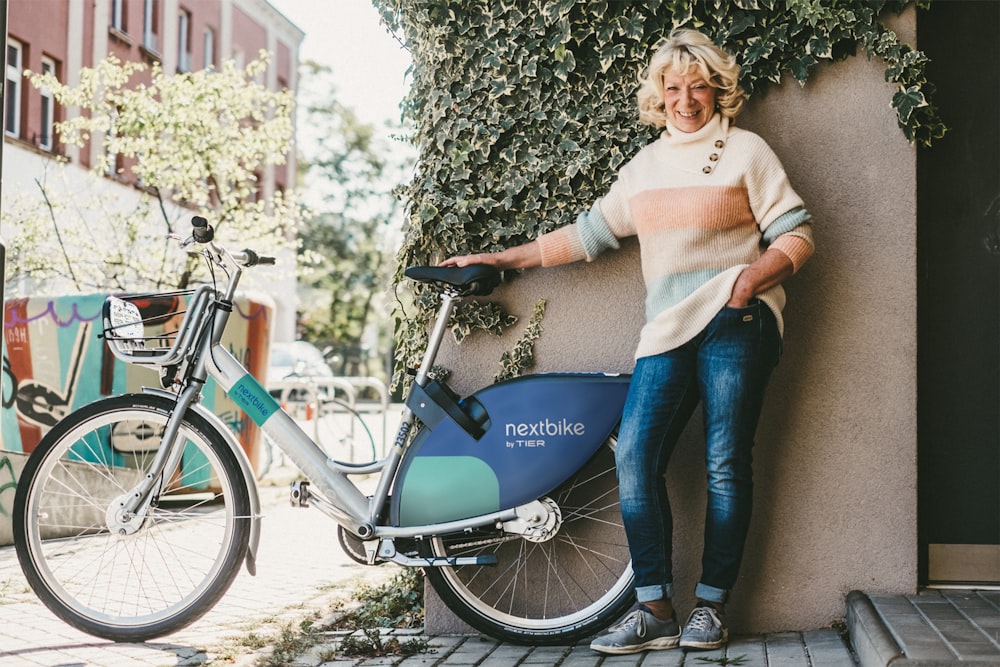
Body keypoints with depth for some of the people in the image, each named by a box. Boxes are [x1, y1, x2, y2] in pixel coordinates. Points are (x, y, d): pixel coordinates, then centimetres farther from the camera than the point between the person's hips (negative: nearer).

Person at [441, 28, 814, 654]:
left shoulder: (746, 150, 5)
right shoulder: (645, 165, 20)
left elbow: (797, 233, 2)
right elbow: (588, 233, 23)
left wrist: (750, 279, -15)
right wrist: (502, 258, 21)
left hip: (734, 323, -4)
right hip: (667, 332, 5)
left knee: (726, 464, -4)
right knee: (635, 457, -8)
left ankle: (712, 606, 7)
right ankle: (656, 610, -3)